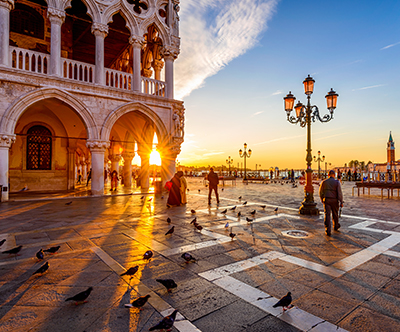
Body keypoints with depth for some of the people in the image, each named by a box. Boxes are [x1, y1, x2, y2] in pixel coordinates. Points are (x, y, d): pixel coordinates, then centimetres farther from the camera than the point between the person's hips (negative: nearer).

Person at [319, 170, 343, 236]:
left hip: (326, 200, 0)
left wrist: (322, 200, 21)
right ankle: (335, 226, 42)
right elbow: (339, 193, -12)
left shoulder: (324, 182, 0)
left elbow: (321, 192, 6)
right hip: (334, 201, 0)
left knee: (327, 215, -2)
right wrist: (341, 202, -6)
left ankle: (328, 231, -10)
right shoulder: (337, 182, -7)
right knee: (335, 214, 20)